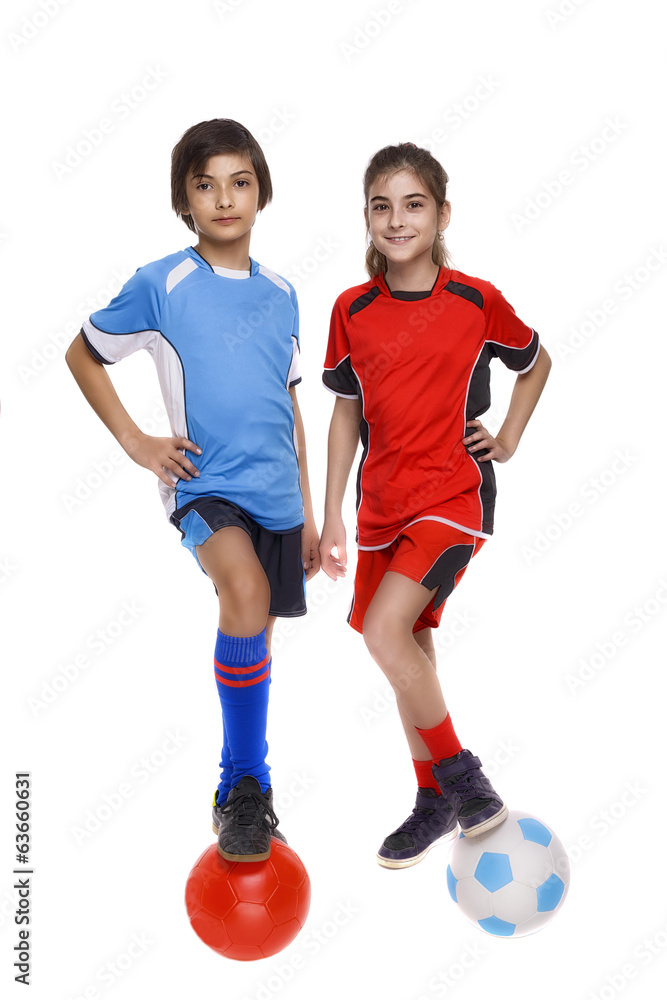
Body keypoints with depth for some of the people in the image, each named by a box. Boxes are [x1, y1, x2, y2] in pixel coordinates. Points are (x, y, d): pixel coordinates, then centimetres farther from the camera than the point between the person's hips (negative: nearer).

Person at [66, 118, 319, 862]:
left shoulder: (281, 294, 9)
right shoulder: (161, 285, -5)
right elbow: (82, 355, 7)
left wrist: (307, 511, 17)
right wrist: (134, 440, -2)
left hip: (276, 493, 5)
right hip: (204, 485, -5)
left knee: (254, 637, 13)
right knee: (246, 592, -32)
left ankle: (242, 790, 35)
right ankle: (244, 783, -14)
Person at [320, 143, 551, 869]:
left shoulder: (478, 302, -5)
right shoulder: (352, 311, 2)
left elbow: (536, 364, 14)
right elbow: (346, 412, 9)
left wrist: (508, 440, 3)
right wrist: (331, 515, 7)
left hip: (454, 496, -4)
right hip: (383, 503, 4)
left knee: (385, 631, -22)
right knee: (407, 650, 11)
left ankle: (461, 773, -2)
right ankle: (435, 803, 28)